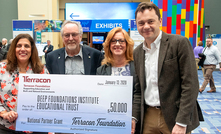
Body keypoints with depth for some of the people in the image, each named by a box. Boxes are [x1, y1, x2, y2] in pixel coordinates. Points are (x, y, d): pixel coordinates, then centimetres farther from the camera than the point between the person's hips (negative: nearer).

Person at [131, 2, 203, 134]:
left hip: (174, 117, -4)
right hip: (148, 118, 5)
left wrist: (181, 123, -17)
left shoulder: (180, 43, -9)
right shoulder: (137, 52, 8)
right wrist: (134, 117, 2)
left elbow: (190, 84, -13)